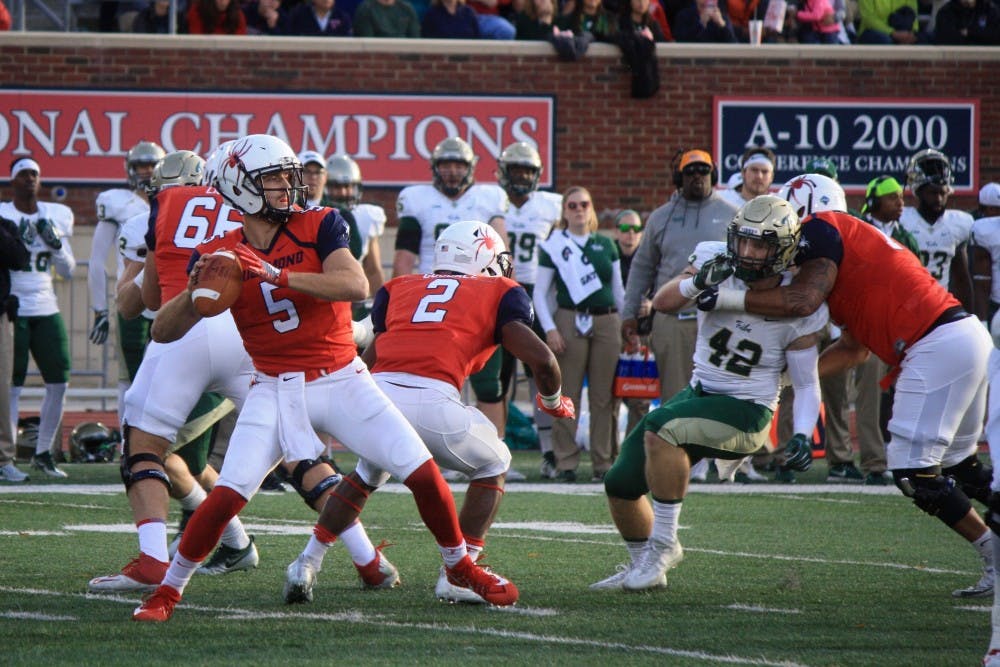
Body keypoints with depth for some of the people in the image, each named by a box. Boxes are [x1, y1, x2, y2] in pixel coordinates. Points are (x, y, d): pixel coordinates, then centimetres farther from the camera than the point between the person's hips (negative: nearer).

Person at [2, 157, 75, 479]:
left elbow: (68, 271, 12)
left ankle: (43, 452, 14)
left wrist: (56, 244, -5)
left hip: (46, 308, 5)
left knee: (58, 382, 1)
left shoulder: (56, 216, 10)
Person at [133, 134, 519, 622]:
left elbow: (356, 286, -24)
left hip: (342, 380, 0)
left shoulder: (318, 226, -6)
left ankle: (460, 566, 20)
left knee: (423, 473, -5)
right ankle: (167, 590, 2)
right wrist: (196, 291, -23)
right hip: (276, 391, 0)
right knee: (229, 494, -16)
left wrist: (276, 274, -33)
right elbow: (163, 331, -2)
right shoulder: (222, 255, -2)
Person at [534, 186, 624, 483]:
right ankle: (566, 462, -2)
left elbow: (619, 290, 20)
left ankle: (604, 461, 6)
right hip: (569, 321, -3)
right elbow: (539, 293, 3)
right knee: (567, 394, -5)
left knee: (603, 396, 2)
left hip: (606, 322, 3)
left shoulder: (606, 245, 15)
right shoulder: (553, 246, 5)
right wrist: (549, 329, -7)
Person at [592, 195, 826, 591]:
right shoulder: (716, 261, -9)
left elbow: (806, 383, -6)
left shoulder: (799, 309, -15)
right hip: (701, 392, 5)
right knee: (621, 484, 6)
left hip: (746, 411, -5)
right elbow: (663, 302, -18)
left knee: (661, 428, -32)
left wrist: (802, 435, -22)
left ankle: (663, 544, -21)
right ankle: (642, 568, 31)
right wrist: (697, 283, -38)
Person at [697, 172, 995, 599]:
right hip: (969, 337, 9)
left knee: (912, 471, -4)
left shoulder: (822, 229, -1)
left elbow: (802, 300, -16)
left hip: (937, 346, -9)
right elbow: (855, 348, 25)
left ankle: (993, 556, 0)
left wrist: (727, 298, -9)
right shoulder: (855, 238, 26)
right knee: (956, 464, 20)